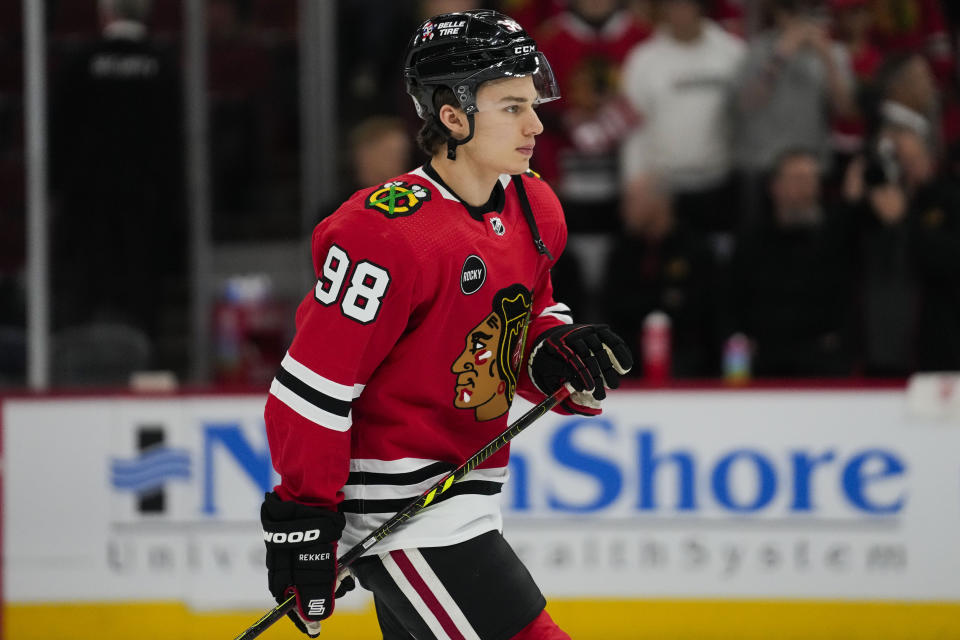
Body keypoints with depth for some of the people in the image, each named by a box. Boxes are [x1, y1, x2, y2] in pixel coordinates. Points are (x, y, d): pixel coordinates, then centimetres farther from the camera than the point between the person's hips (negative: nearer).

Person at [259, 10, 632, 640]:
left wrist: (561, 353, -2)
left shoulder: (533, 211, 5)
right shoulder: (392, 230, -22)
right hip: (395, 508, -9)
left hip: (462, 502, 9)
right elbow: (313, 386, -20)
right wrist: (302, 518, -19)